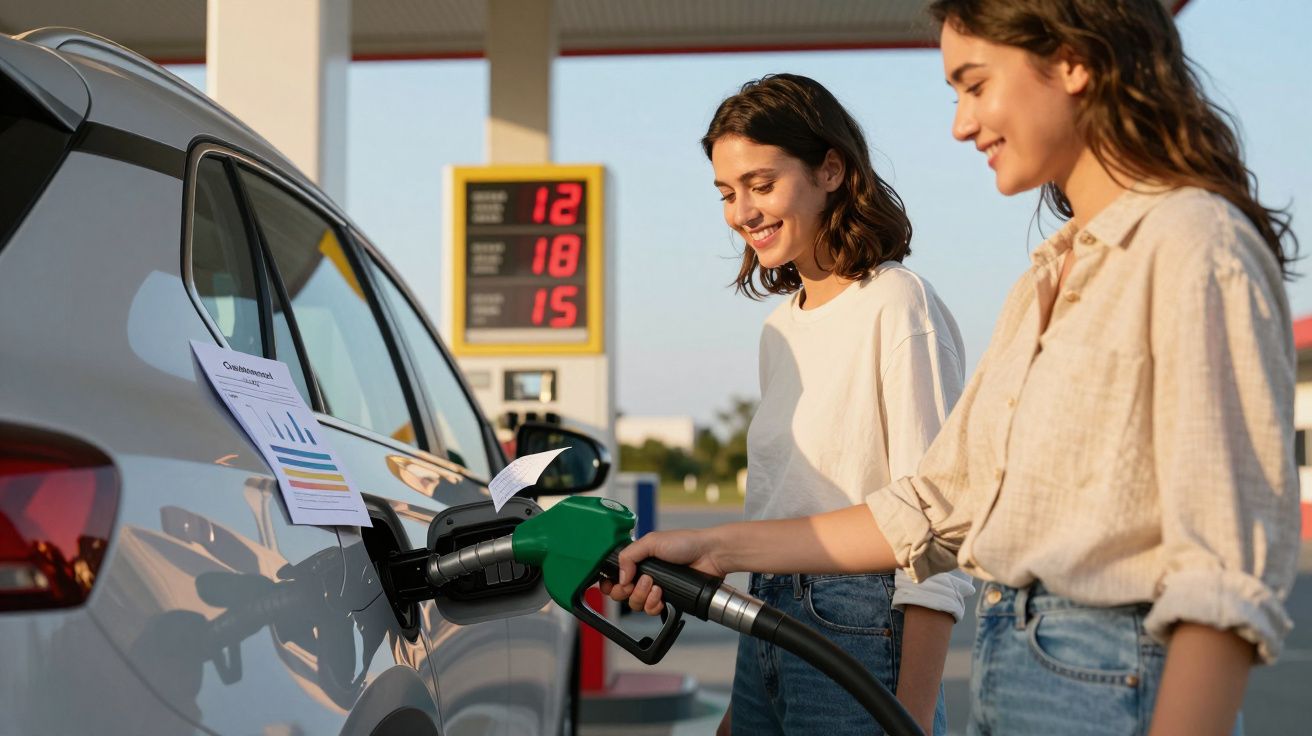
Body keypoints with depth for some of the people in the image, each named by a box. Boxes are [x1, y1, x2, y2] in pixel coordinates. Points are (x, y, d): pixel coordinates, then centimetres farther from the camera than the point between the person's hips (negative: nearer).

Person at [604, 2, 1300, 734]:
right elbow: (936, 506, 15)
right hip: (1007, 670, 8)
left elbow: (1228, 570, -19)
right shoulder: (1046, 284, 14)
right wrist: (715, 550, 13)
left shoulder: (1194, 247, -13)